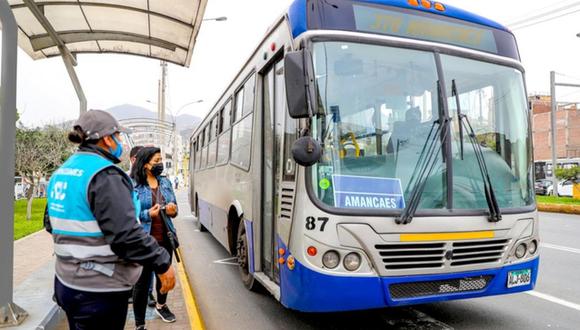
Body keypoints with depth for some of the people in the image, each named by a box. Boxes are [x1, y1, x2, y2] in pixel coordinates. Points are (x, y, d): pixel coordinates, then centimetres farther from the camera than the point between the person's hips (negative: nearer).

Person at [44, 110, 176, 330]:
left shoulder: (62, 172, 8)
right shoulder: (104, 175, -21)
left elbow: (51, 223, 20)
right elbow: (126, 234, -28)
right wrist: (162, 263, -20)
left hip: (67, 282, 9)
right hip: (100, 290, -9)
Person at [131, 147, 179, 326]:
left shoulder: (165, 182, 7)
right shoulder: (133, 185, -10)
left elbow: (174, 207, 14)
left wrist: (173, 210, -8)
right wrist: (148, 214, -24)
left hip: (165, 238, 6)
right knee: (142, 281, 3)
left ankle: (161, 305, 48)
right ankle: (139, 323, 18)